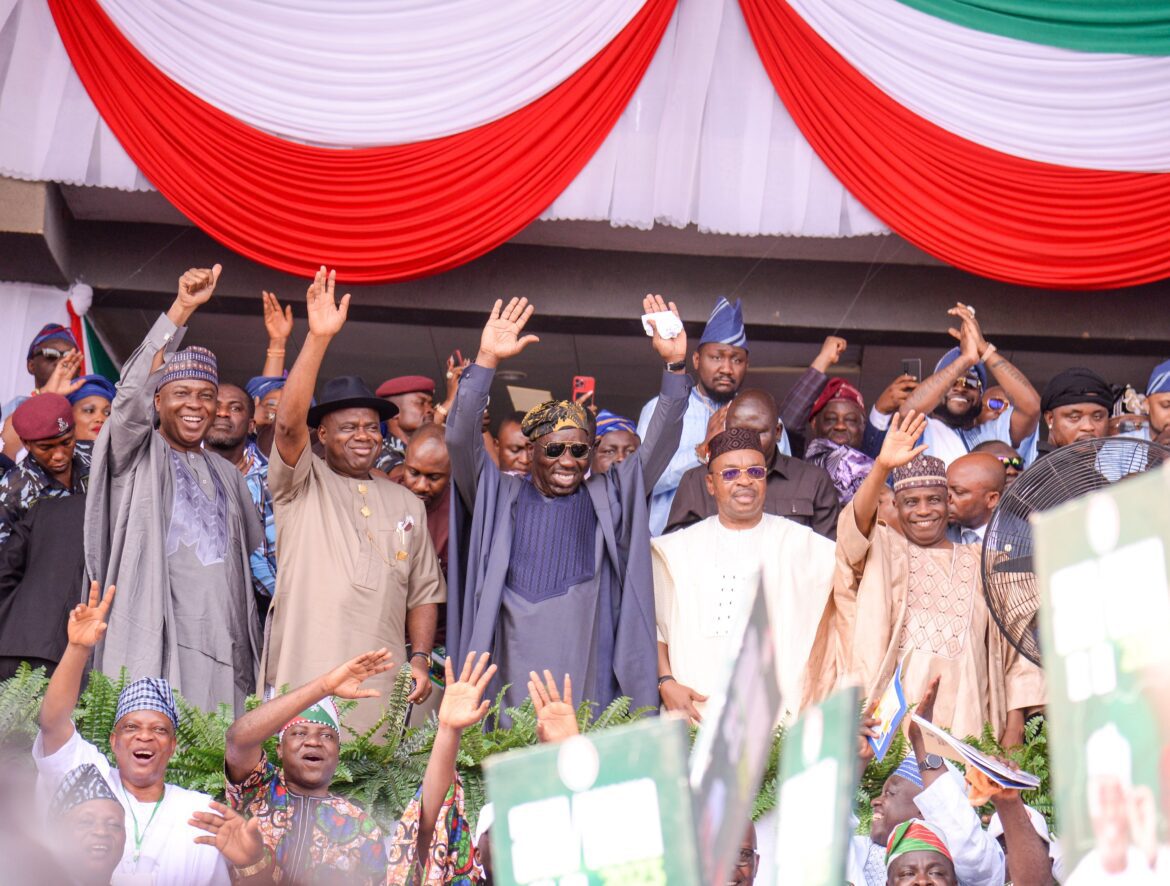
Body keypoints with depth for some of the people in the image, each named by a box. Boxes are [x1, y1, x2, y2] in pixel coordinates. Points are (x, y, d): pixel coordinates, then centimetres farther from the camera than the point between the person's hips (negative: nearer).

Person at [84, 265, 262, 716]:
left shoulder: (226, 474, 22)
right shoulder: (138, 456, 6)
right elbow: (132, 393, -12)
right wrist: (181, 308, -20)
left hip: (225, 649, 5)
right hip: (156, 642, -5)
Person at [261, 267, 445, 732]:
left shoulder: (406, 503, 19)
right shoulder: (302, 485, 7)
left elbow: (424, 591, 18)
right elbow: (288, 423, -12)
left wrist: (420, 658, 4)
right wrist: (318, 337, -18)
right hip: (303, 679, -4)